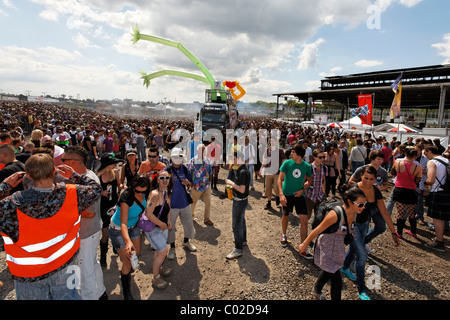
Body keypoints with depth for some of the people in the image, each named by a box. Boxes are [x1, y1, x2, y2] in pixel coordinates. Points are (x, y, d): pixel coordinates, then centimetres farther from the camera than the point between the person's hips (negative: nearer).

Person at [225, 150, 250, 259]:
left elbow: (242, 190, -28)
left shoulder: (243, 172, -25)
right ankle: (243, 239, 44)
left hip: (240, 201, -11)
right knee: (241, 220, 25)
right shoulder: (240, 170, 6)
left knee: (236, 224, -4)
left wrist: (231, 183, -20)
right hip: (240, 200, 11)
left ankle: (238, 249, 5)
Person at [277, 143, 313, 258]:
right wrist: (281, 194, -20)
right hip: (287, 195, -1)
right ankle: (284, 235, 47)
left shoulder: (307, 166, -6)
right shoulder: (287, 163, -10)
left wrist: (302, 190, -7)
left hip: (299, 195, 1)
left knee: (304, 220, -6)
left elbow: (309, 181, 10)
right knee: (285, 216, 18)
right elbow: (280, 179, -9)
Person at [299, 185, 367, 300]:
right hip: (326, 247, -7)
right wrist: (304, 244, -13)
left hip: (338, 247, 8)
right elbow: (317, 231, -24)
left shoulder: (354, 213, -14)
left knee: (329, 270, 29)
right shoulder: (335, 214, -35)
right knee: (336, 280, -4)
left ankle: (317, 290, 56)